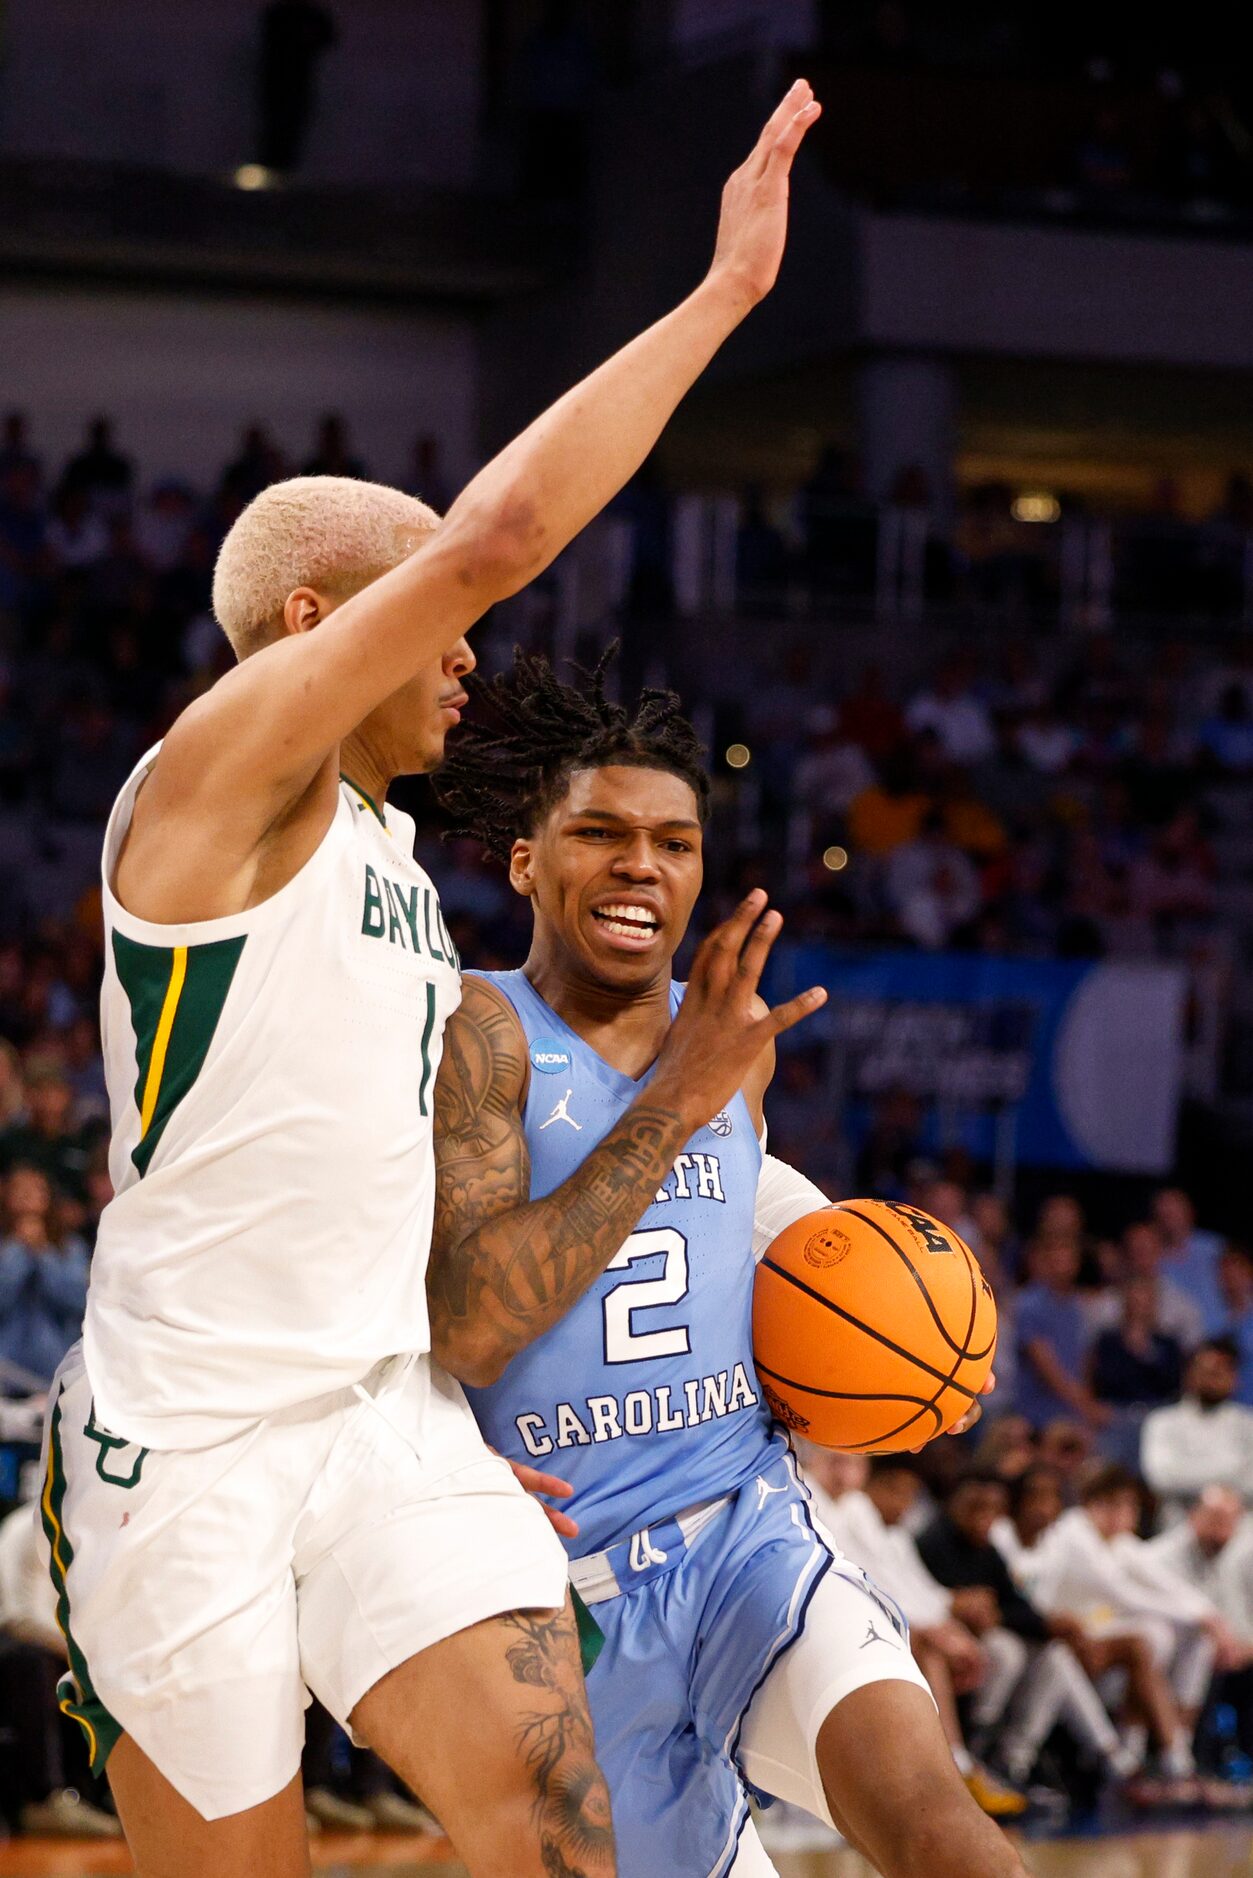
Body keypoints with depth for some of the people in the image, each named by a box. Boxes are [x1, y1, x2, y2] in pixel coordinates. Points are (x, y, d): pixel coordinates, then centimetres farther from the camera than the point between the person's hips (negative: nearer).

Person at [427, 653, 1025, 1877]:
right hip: (570, 1591, -2)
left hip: (748, 1537, 2)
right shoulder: (476, 1033, -10)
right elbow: (466, 1329, -23)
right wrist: (676, 1100, -23)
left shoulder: (730, 1034, 9)